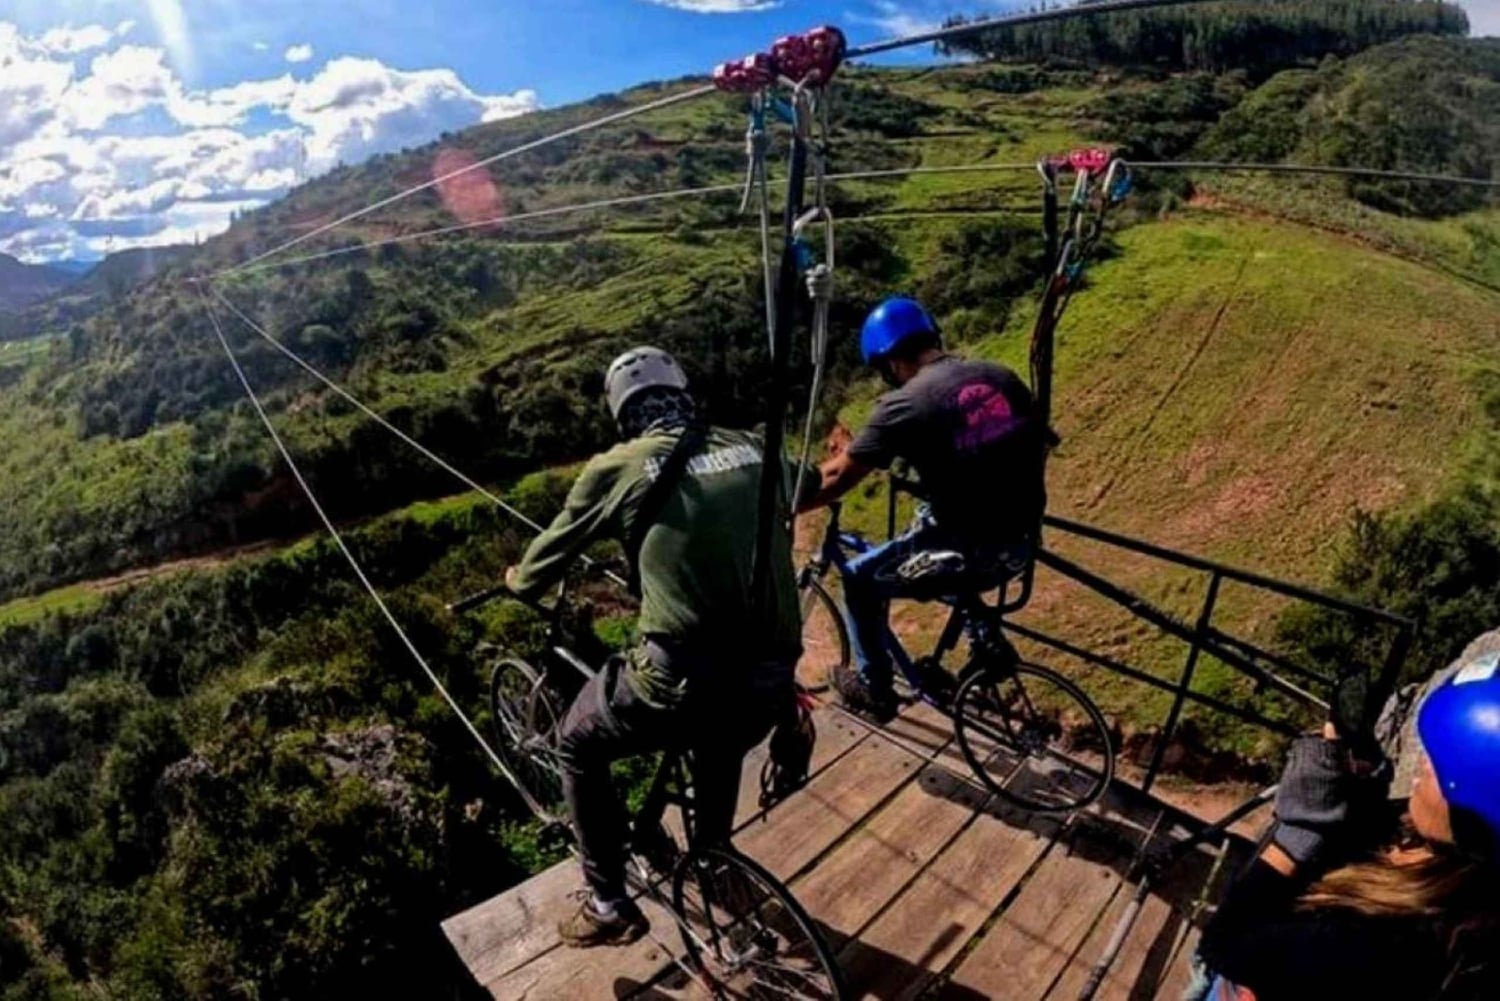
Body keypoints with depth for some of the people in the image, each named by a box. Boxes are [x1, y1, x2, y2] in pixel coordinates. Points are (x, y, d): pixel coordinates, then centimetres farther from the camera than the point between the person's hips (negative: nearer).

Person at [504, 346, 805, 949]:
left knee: (579, 745, 26)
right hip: (772, 679, 5)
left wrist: (516, 581, 34)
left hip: (684, 685, -4)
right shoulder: (751, 449, 10)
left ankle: (610, 907, 31)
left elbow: (537, 573, 11)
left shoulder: (617, 467, 0)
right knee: (720, 741, 40)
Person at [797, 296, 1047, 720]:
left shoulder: (904, 405, -14)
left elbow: (836, 478, -6)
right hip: (1022, 543, 7)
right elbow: (1036, 445, 18)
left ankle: (876, 688, 29)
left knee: (861, 580, 14)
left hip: (970, 554, -7)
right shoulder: (1002, 377, 4)